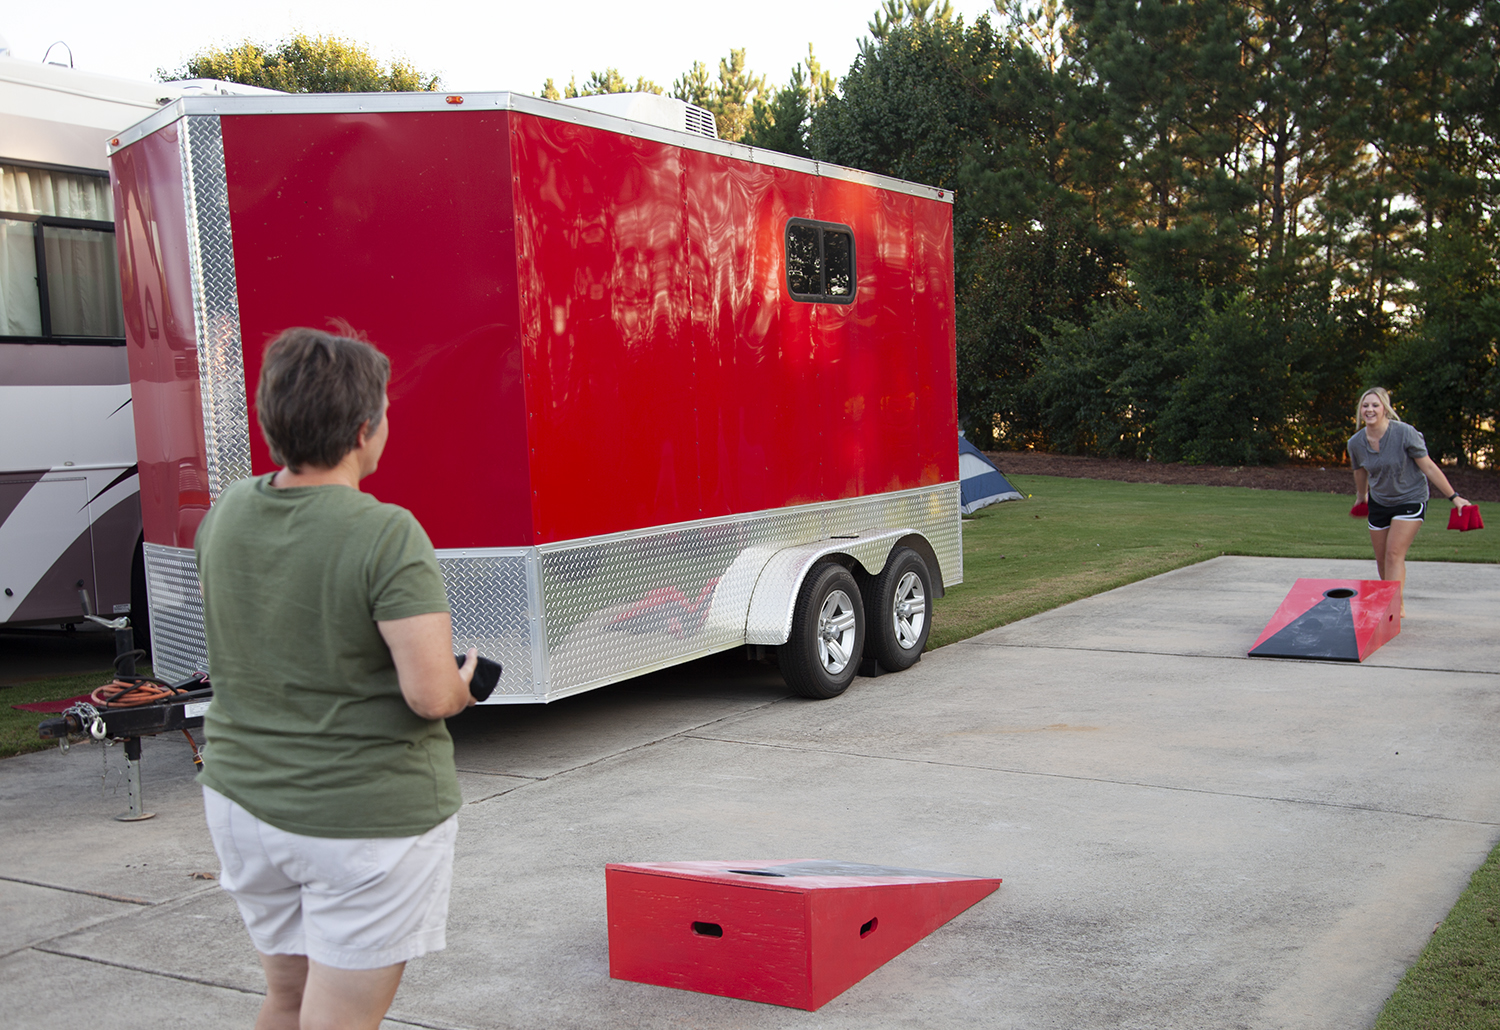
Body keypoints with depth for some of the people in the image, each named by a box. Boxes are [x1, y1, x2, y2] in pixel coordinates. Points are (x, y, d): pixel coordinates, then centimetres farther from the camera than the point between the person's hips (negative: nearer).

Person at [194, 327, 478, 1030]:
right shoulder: (386, 536, -22)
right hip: (369, 815, -6)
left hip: (243, 797, 7)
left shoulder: (225, 516, -1)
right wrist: (461, 687, -3)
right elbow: (432, 693, -26)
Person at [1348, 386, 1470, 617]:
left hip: (1410, 500, -5)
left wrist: (1454, 497, -10)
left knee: (1394, 553, -17)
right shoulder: (1356, 443, -8)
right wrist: (1361, 496, 29)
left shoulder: (1405, 433, -22)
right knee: (1382, 559, 6)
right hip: (1379, 502, 5)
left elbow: (1429, 468, -14)